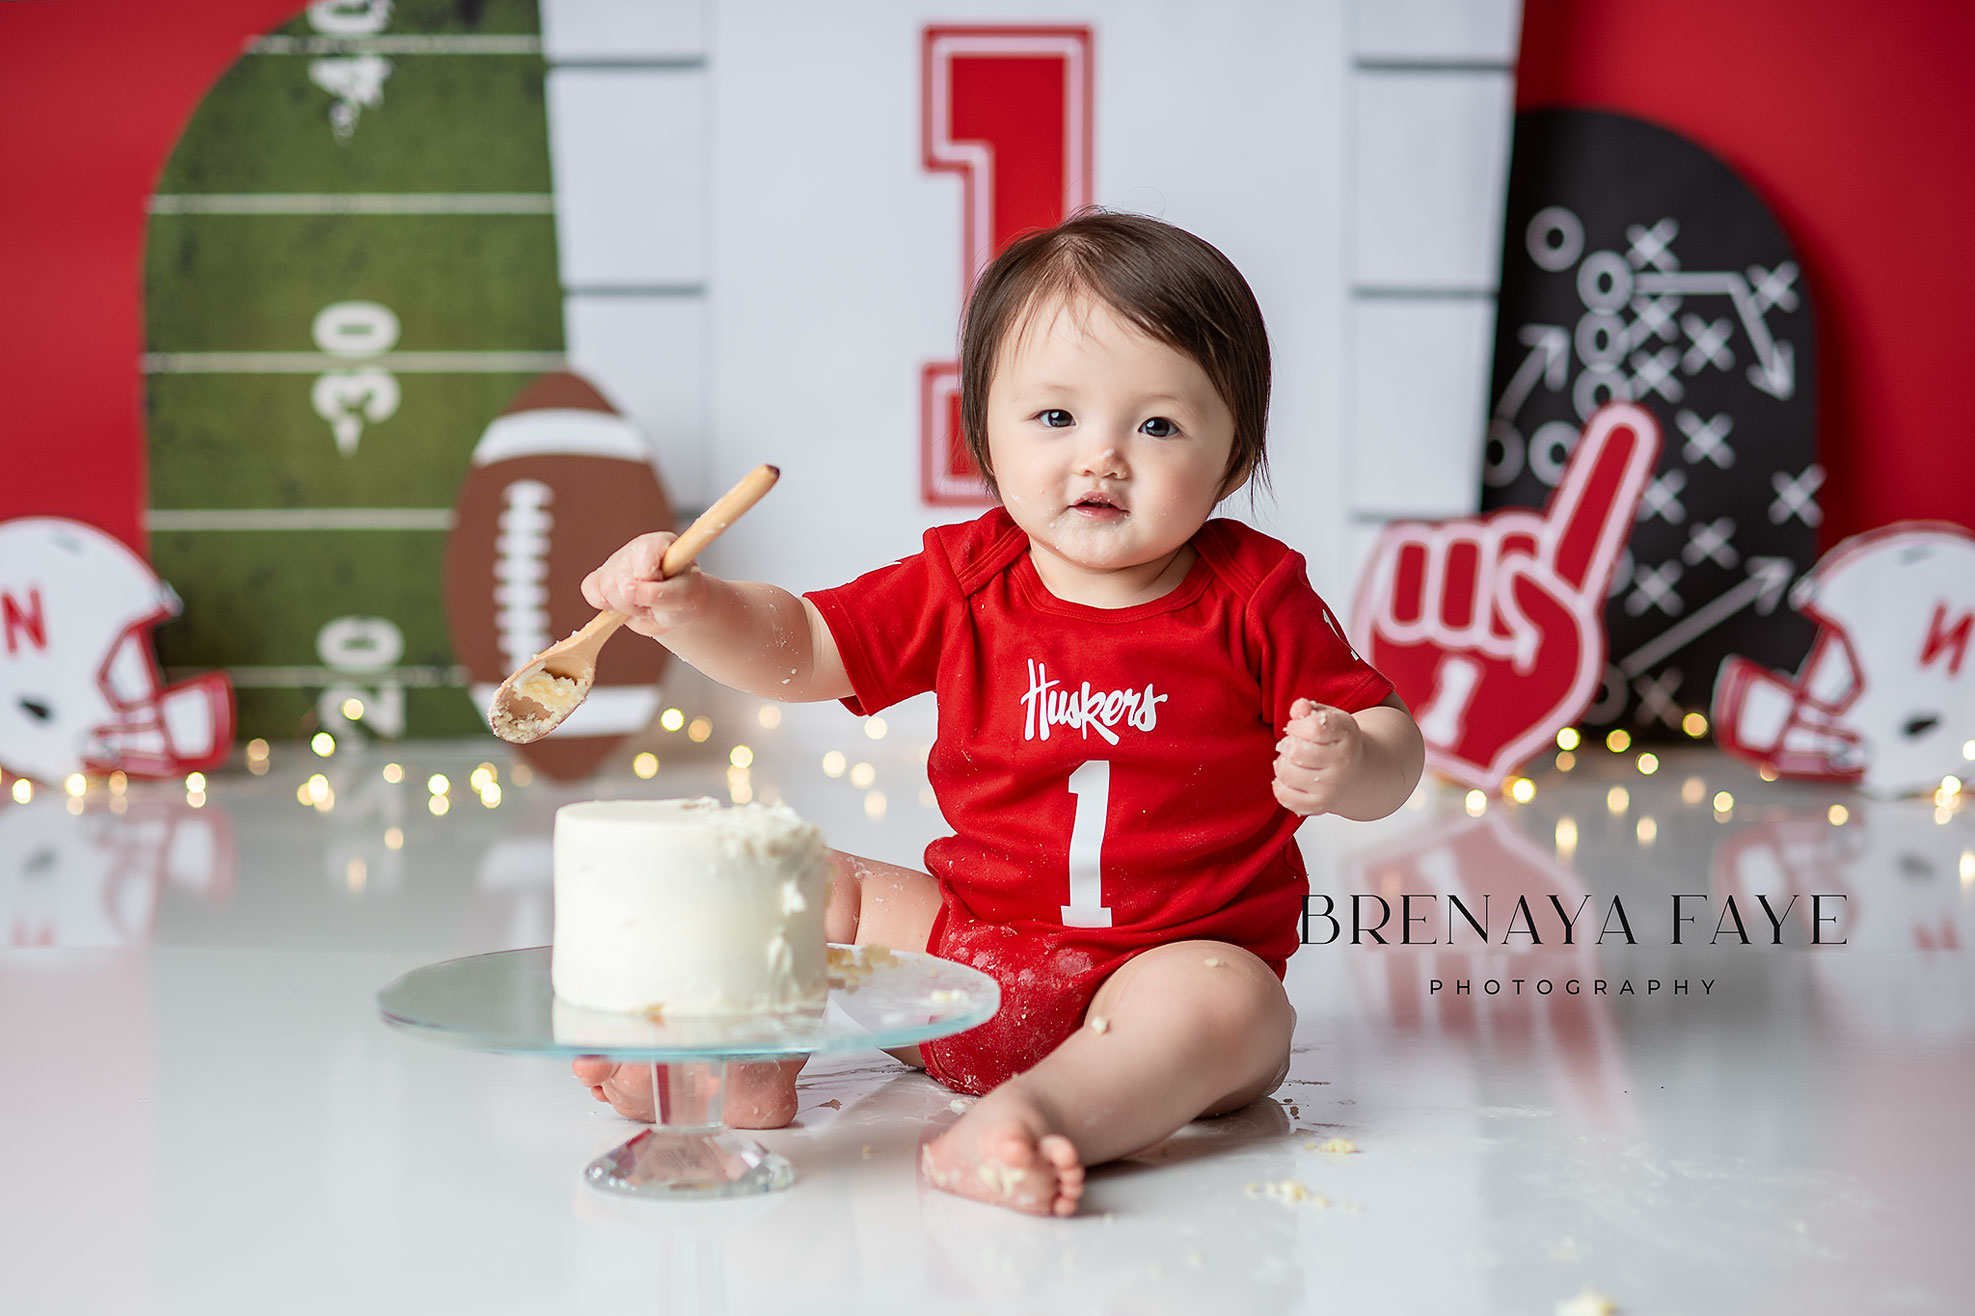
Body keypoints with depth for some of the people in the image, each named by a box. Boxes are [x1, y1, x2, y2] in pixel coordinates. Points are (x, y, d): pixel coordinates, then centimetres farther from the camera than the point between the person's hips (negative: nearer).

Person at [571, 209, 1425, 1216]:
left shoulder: (1255, 597, -6)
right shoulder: (964, 582, 0)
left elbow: (1392, 746, -2)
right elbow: (793, 647, 2)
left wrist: (1349, 766, -26)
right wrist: (682, 607, -18)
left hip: (1177, 955, -4)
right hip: (966, 944, 4)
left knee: (1230, 1005, -36)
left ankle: (1042, 1114, -53)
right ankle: (748, 1060, -17)